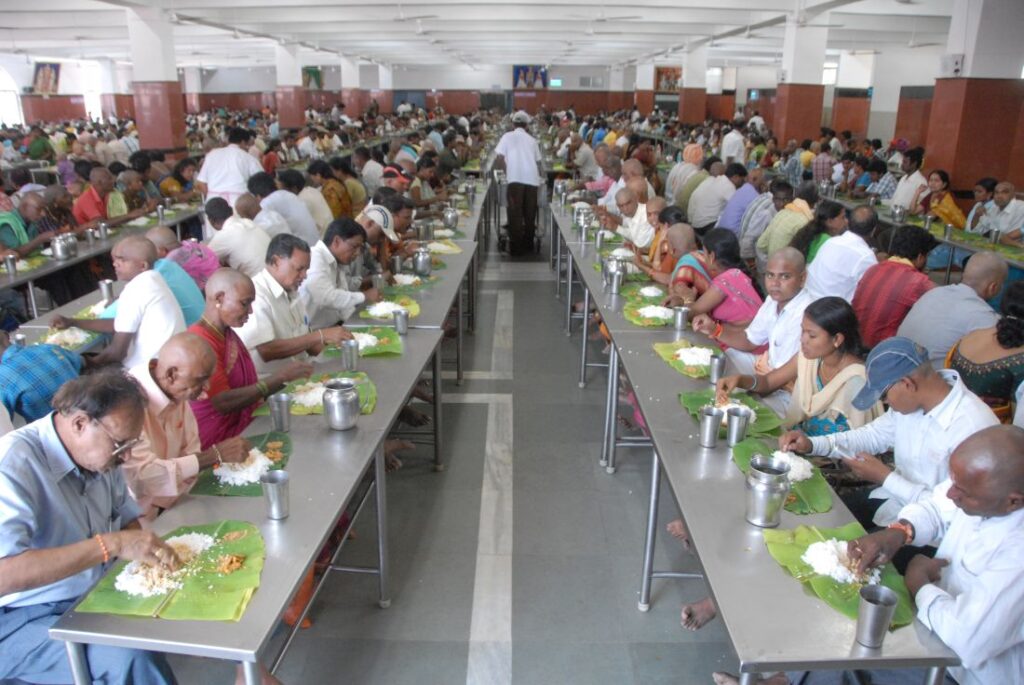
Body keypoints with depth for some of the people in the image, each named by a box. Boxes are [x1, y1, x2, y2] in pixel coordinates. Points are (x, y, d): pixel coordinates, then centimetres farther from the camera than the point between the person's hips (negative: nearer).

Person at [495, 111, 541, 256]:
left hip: (515, 178, -3)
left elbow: (499, 158, 2)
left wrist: (506, 171, 17)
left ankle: (516, 248, 1)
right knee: (530, 213, 12)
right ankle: (528, 245, 20)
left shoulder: (508, 136, 12)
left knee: (515, 213, 2)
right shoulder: (532, 139, 21)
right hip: (532, 178, 3)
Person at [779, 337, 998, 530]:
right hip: (894, 495, 7)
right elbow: (874, 435, 10)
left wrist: (885, 477, -19)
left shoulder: (972, 427, -29)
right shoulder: (910, 398, -6)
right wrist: (812, 444, -3)